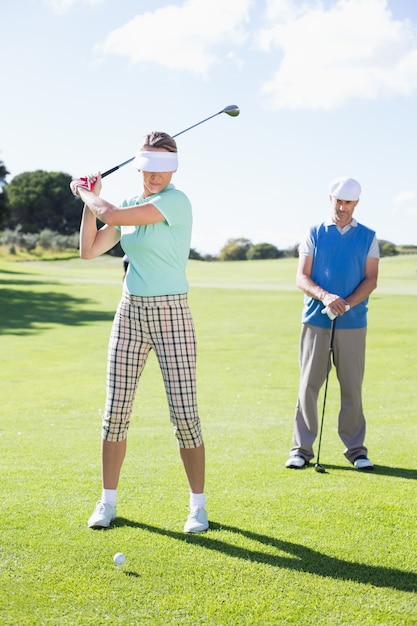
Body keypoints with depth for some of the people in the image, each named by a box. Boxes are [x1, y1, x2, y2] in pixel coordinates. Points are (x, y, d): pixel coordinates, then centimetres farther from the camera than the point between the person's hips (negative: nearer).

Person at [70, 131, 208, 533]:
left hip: (171, 315, -6)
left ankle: (198, 506, 10)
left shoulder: (177, 201, -13)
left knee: (184, 414, -4)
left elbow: (113, 217, -19)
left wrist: (85, 194, 0)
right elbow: (89, 250, 11)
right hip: (130, 314, 6)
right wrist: (89, 199, 6)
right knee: (116, 411, 5)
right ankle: (108, 502, 18)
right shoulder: (129, 206, 10)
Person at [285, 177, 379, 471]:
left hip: (353, 323, 0)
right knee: (309, 384, 0)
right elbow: (302, 277, 0)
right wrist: (325, 296, -19)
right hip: (315, 321, 0)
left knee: (352, 386, 2)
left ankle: (356, 448, 12)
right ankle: (302, 448, 7)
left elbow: (371, 280, 1)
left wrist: (347, 303, -16)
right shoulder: (314, 234, 7)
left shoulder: (368, 237, 8)